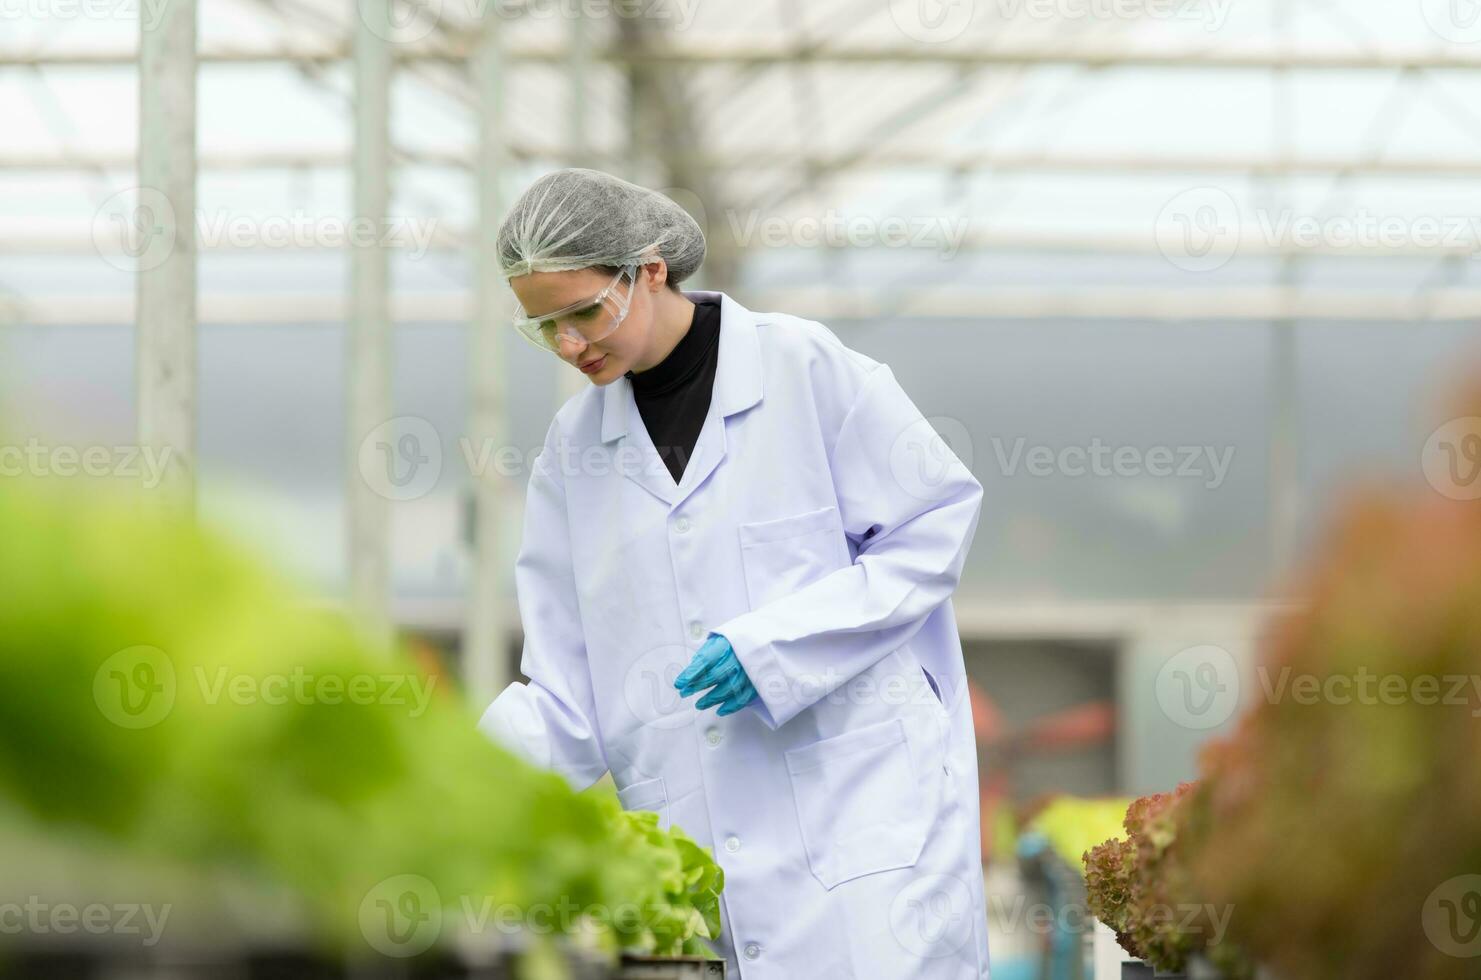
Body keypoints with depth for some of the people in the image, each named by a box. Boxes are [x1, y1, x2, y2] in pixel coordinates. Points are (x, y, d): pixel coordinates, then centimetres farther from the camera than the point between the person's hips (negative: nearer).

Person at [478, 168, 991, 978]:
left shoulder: (806, 369, -3)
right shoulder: (576, 444, 11)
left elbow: (932, 531, -3)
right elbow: (566, 692, 10)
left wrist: (772, 645, -13)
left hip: (860, 801, -4)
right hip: (691, 843, 4)